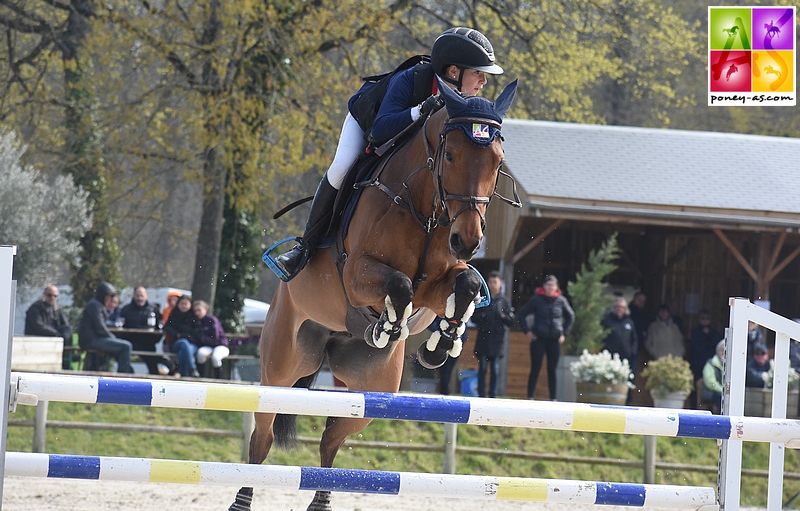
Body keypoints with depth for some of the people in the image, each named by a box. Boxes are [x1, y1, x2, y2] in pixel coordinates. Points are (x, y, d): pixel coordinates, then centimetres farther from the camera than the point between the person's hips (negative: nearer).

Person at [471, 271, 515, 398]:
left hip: (497, 338, -1)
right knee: (482, 368, 0)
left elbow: (511, 321, 5)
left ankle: (493, 395, 2)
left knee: (495, 368, -1)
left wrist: (504, 317, -15)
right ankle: (481, 395, 2)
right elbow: (473, 318, 8)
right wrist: (480, 316, -11)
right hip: (483, 338, 1)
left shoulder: (504, 301, 7)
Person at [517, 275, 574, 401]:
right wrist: (527, 331, -2)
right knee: (535, 369, -1)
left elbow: (570, 317, 18)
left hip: (555, 339, 2)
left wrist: (564, 333, 11)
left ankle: (553, 398, 8)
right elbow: (522, 314, 4)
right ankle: (530, 397, 1)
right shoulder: (537, 299, -4)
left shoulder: (561, 300, 3)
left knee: (552, 370, 5)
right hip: (538, 338, -2)